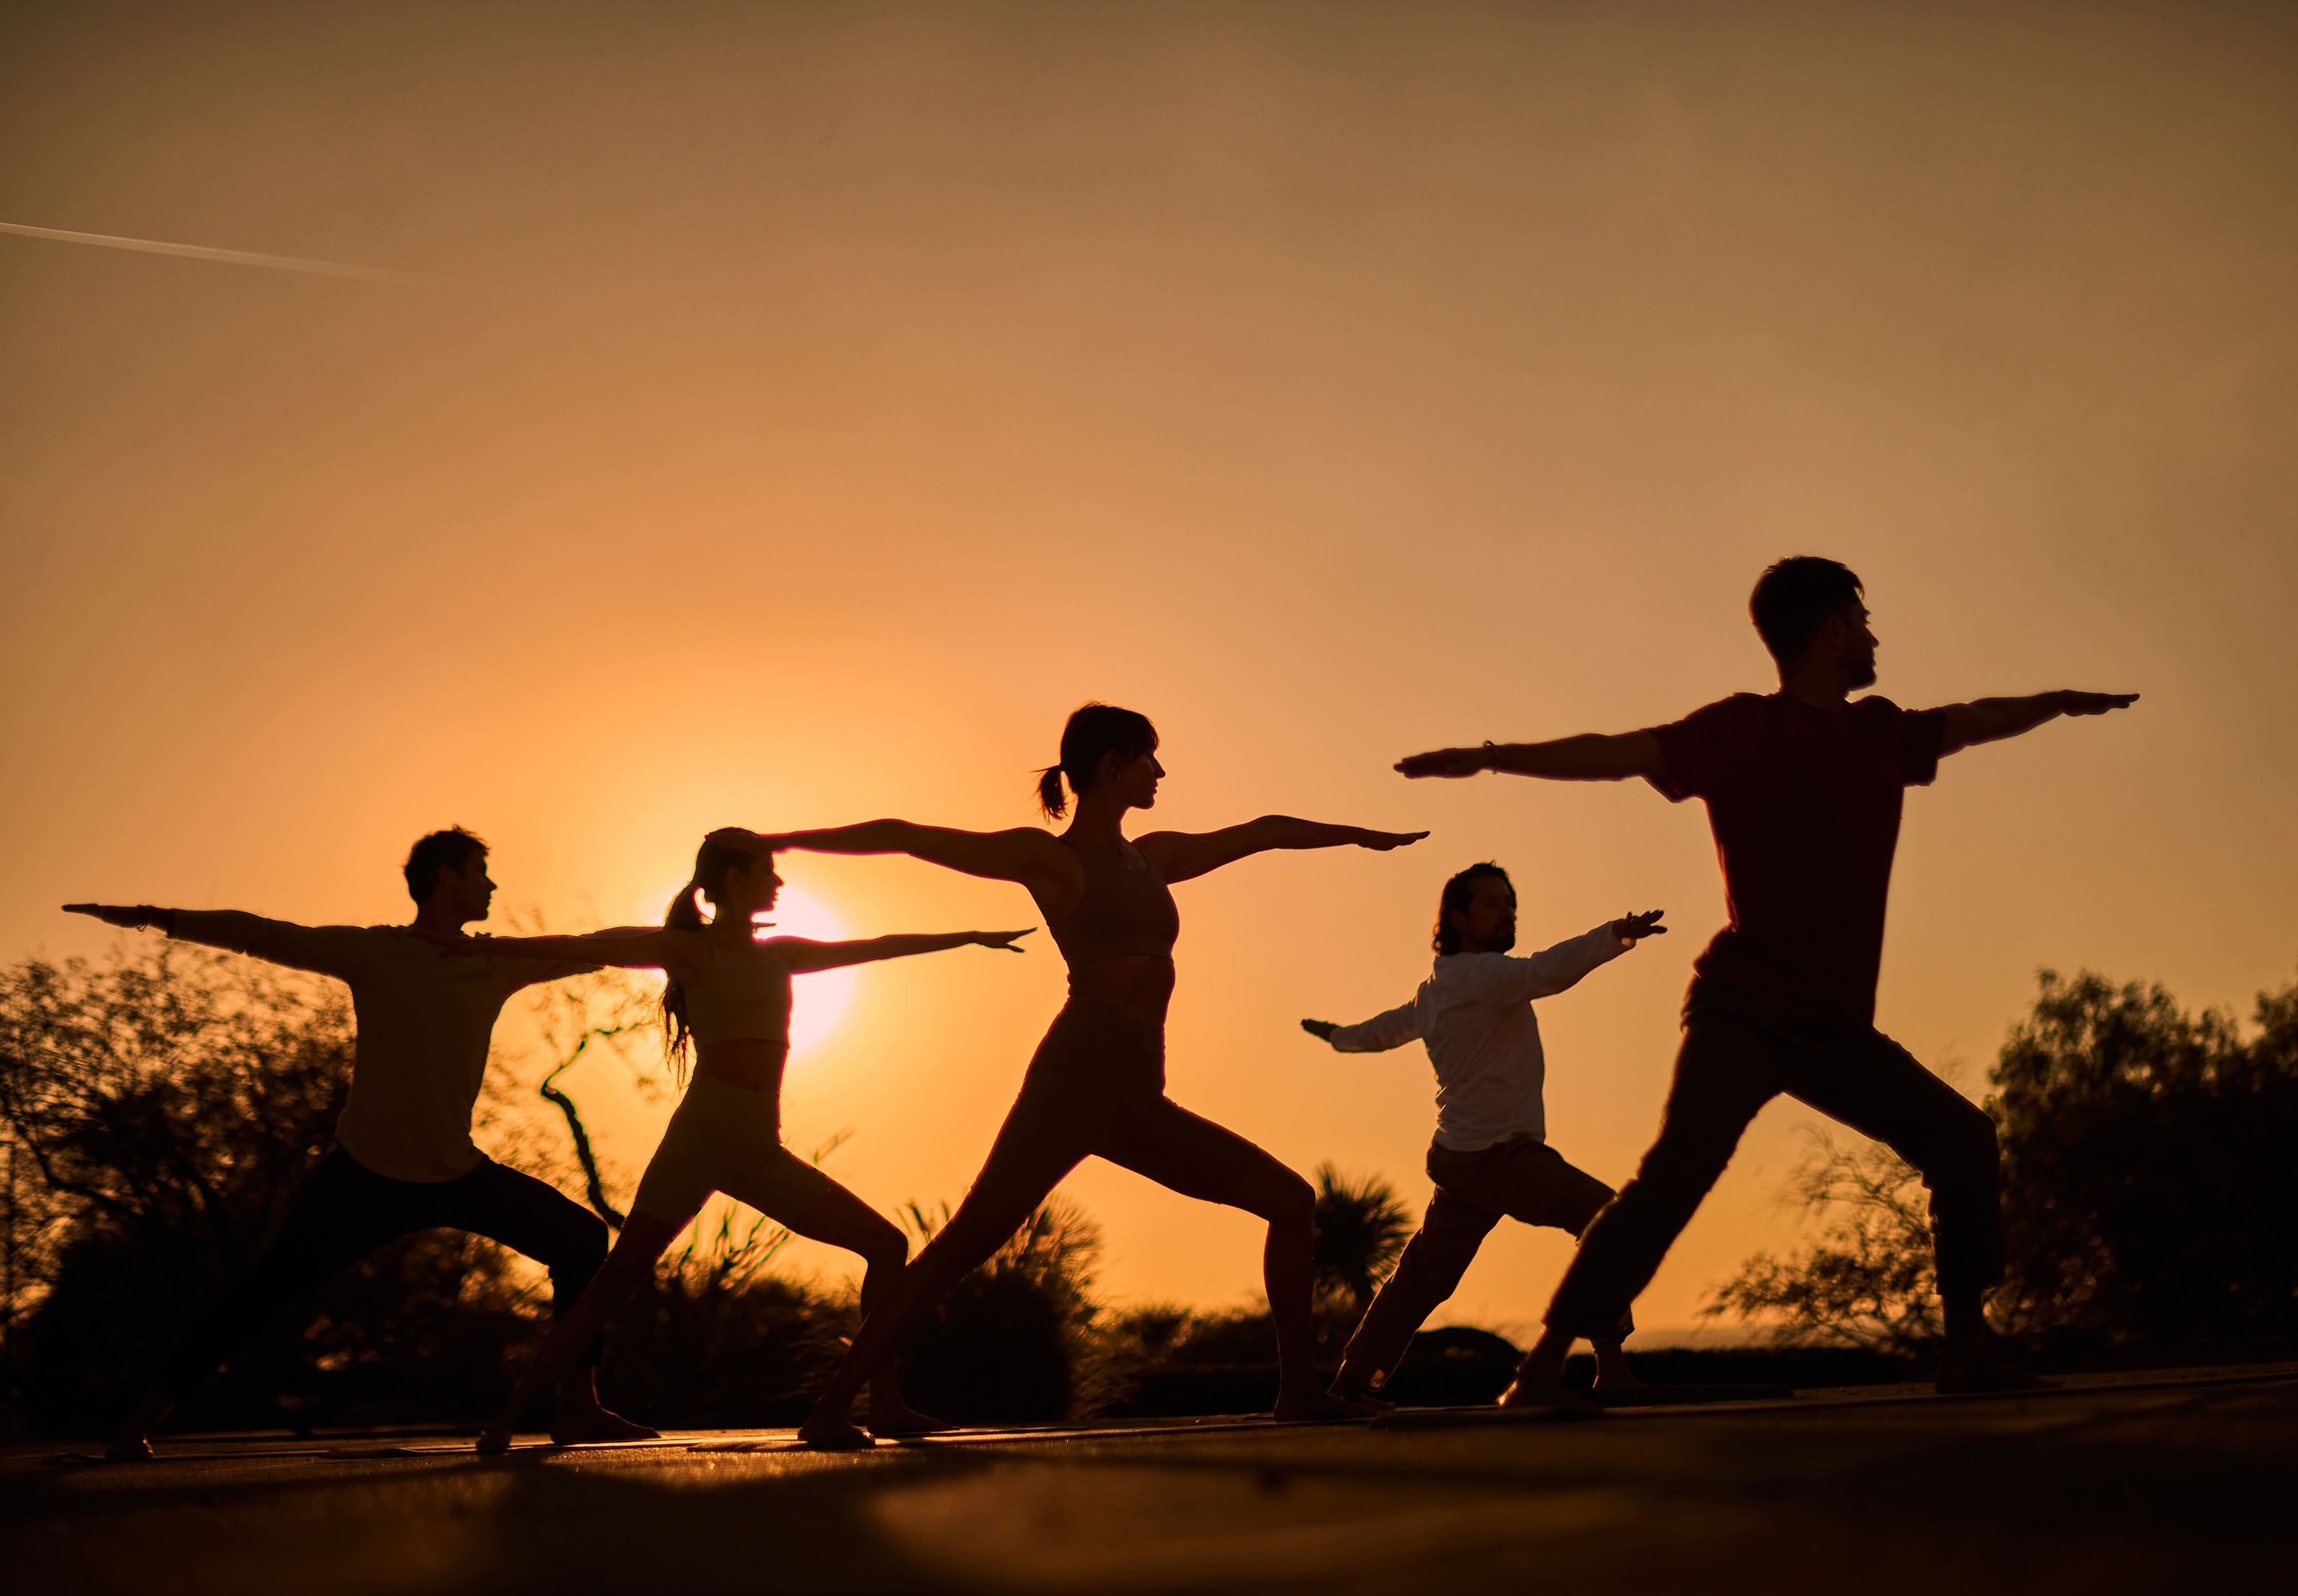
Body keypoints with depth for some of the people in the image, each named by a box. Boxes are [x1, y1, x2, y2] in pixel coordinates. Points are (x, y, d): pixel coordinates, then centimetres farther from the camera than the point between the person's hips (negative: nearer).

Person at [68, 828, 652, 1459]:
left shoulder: (497, 965, 1)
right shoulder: (370, 952, -8)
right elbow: (258, 934, -8)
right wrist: (151, 918, -10)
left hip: (456, 1175, 4)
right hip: (364, 1175, -4)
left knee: (581, 1237, -3)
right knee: (265, 1288, -7)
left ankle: (576, 1407, 4)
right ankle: (143, 1418, 10)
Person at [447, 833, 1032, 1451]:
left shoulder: (779, 954, 18)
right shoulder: (691, 950, 2)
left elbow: (876, 947, 28)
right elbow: (579, 949, -4)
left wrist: (969, 936, 35)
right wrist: (476, 947, -11)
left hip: (762, 1152, 6)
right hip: (700, 1136, -6)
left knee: (886, 1246, 0)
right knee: (613, 1287, -12)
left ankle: (886, 1404, 2)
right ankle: (508, 1415, -4)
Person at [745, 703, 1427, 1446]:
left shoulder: (1154, 855, 22)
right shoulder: (1043, 855, 4)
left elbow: (1261, 832, 34)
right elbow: (906, 836, 5)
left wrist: (1360, 835, 44)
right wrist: (784, 839, 6)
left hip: (1138, 1104, 8)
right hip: (1077, 1073, -8)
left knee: (1292, 1201, 6)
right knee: (967, 1239, -18)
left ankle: (1298, 1389, 11)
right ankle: (830, 1407, -15)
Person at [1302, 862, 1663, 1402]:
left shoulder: (1434, 990, 17)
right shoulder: (1480, 973, -12)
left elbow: (1383, 1029, 34)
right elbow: (1547, 971, -32)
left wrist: (1337, 1035, 56)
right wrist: (1615, 934, -46)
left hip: (1460, 1156, 10)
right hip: (1495, 1155, -10)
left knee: (1422, 1279, 17)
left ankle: (1350, 1385, 24)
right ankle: (1611, 1367, -24)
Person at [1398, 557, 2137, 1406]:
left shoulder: (1883, 734, 16)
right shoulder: (1741, 730, -4)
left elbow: (1972, 721, 34)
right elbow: (1615, 754, -12)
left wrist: (2061, 701, 49)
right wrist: (1490, 756, -21)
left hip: (1837, 1029, 7)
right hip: (1742, 1011, -7)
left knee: (1963, 1141, 6)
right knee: (1677, 1171, -23)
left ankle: (1965, 1348, 19)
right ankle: (1540, 1369, -22)